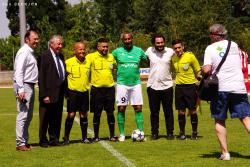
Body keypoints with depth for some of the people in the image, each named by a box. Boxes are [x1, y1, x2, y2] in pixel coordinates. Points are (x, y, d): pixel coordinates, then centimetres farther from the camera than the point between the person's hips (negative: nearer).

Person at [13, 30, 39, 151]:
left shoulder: (30, 52, 16)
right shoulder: (24, 52, -13)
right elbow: (18, 72, -20)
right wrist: (21, 90, -25)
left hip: (30, 86, 10)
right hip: (24, 86, -10)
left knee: (28, 115, 15)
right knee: (23, 115, -10)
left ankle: (24, 141, 22)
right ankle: (20, 143, -8)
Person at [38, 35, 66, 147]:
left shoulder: (61, 56, 13)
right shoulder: (45, 57, -11)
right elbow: (41, 77, -13)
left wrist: (65, 90, 12)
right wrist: (44, 95, -17)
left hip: (59, 94, 7)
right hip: (49, 94, -7)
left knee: (56, 119, 12)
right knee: (45, 119, 3)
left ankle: (54, 140, 21)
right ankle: (43, 141, 13)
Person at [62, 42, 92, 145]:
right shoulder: (68, 62, -6)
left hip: (85, 92, 4)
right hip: (73, 92, -4)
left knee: (84, 115, 8)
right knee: (71, 115, -4)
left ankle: (84, 138, 17)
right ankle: (66, 138, 5)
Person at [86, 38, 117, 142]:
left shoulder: (111, 57, 8)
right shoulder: (91, 57, -4)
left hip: (109, 88, 3)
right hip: (96, 89, -2)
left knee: (110, 113, 5)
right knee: (97, 114, 3)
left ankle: (112, 135, 13)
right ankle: (96, 136, 12)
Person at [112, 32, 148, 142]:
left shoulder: (138, 51, 5)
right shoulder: (117, 52, 1)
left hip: (136, 83, 1)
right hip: (122, 84, -1)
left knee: (138, 108, -1)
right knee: (121, 109, 1)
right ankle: (122, 134, 9)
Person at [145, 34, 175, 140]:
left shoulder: (170, 52, -2)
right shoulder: (149, 51, 0)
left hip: (167, 86, -1)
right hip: (153, 86, 1)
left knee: (168, 111, 4)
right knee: (154, 112, 7)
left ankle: (170, 133, 12)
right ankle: (154, 133, 15)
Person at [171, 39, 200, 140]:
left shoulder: (190, 56, -8)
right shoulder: (173, 58, 3)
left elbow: (198, 72, -1)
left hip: (190, 85, -3)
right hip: (179, 87, 3)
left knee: (192, 111, 1)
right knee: (181, 111, 4)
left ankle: (194, 133, 13)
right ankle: (182, 133, 15)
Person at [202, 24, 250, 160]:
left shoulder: (210, 48, 0)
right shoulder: (234, 45, 13)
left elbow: (207, 70, -12)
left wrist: (203, 70, 11)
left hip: (220, 88, -2)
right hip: (239, 87, 2)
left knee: (220, 121, 10)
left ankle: (225, 152, 3)